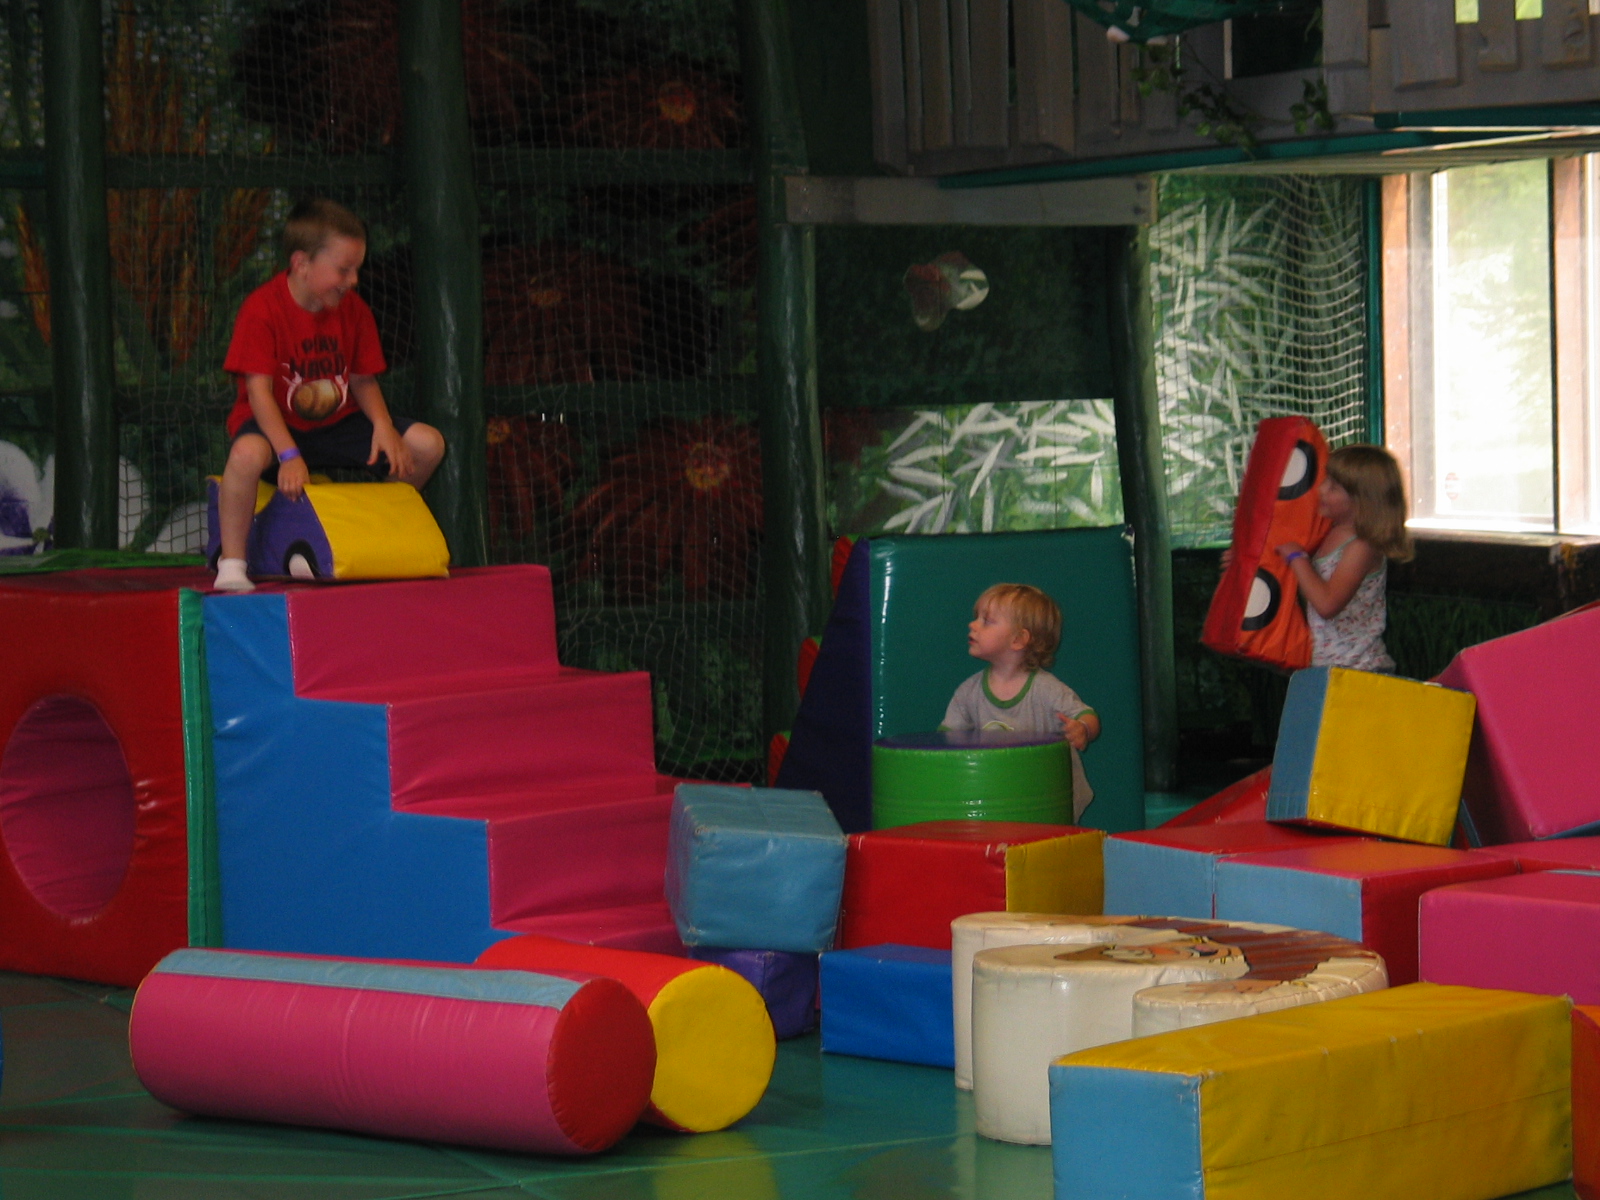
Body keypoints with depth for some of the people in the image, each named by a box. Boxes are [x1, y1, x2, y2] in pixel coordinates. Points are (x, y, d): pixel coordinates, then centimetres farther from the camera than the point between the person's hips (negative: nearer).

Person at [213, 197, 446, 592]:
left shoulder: (353, 309, 0)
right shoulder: (262, 309, -18)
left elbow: (364, 381, 6)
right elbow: (259, 390, -23)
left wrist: (384, 426, -16)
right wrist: (289, 455, -35)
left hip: (338, 425, 6)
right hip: (277, 425, -6)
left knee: (428, 444, -9)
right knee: (248, 453, -41)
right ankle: (231, 565, -24)